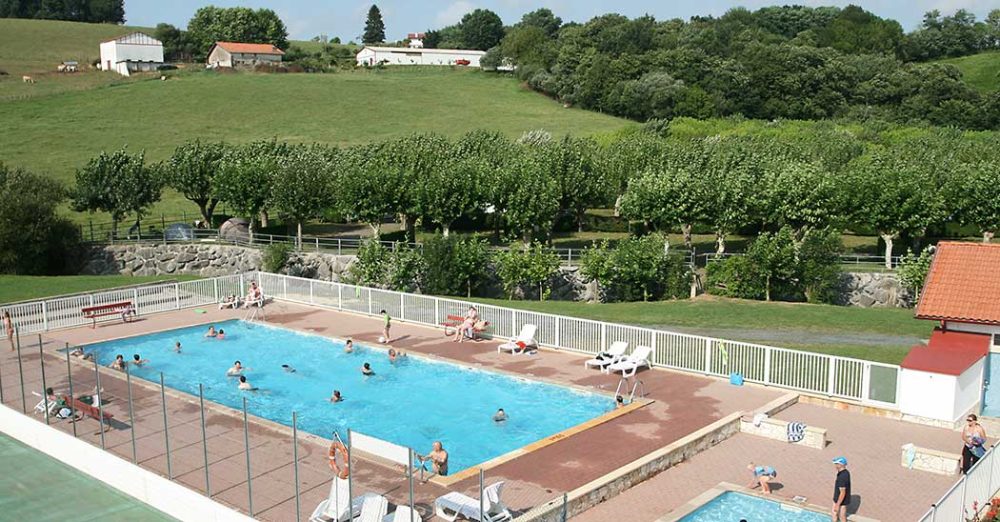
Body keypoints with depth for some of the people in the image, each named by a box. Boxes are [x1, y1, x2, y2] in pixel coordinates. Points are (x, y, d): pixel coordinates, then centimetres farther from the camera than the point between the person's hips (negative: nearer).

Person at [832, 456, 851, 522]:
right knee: (834, 513, 22)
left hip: (842, 501, -9)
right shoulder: (845, 472, -2)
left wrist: (837, 505, -22)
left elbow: (842, 493, -30)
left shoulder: (842, 477, -33)